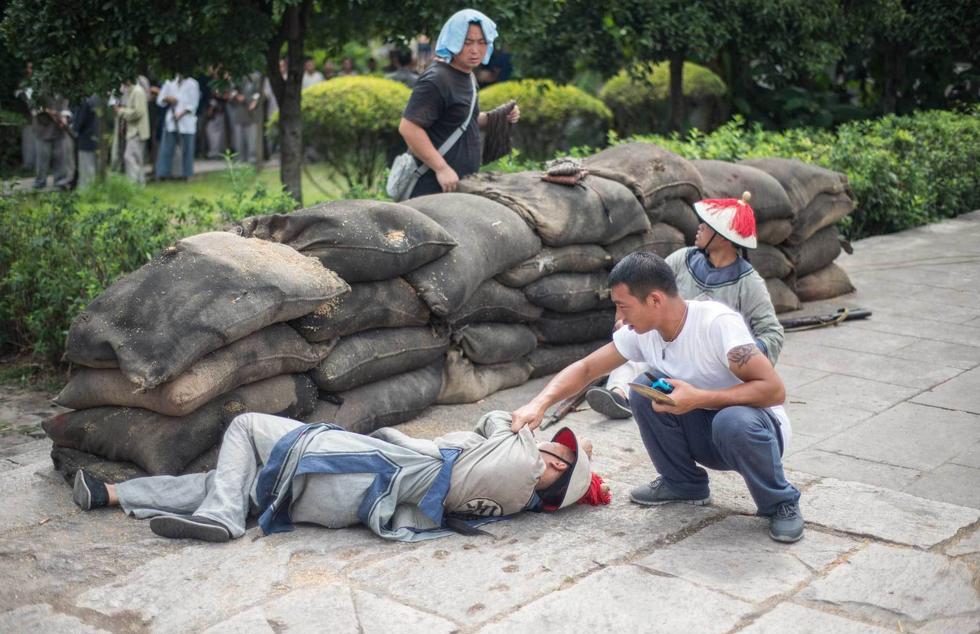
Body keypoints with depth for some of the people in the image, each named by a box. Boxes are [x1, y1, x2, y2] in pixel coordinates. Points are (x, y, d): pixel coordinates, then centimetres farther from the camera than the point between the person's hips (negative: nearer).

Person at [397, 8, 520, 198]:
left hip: (462, 183, 9)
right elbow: (408, 128, -23)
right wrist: (442, 168, -24)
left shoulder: (467, 76, 13)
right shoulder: (436, 80, -16)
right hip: (433, 186, -9)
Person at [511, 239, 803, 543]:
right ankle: (684, 484, 4)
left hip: (754, 429, -5)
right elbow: (586, 368, -1)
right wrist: (539, 404, -16)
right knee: (643, 391, -17)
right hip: (703, 433, 5)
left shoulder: (717, 323, -29)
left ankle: (781, 503, -9)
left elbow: (774, 389, -31)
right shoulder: (641, 332, -9)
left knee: (733, 421, -38)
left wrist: (698, 398, -37)